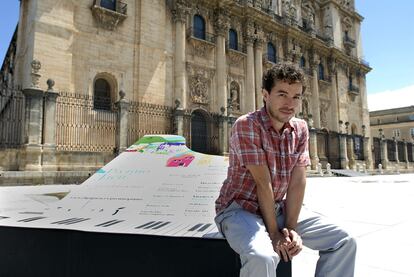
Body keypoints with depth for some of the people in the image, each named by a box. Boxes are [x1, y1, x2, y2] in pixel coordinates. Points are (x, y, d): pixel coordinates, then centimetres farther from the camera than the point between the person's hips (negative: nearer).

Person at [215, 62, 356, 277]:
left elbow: (298, 181, -5)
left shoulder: (301, 129, 1)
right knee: (262, 257, -35)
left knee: (344, 242, -1)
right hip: (240, 209, -6)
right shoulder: (246, 125, -19)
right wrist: (274, 233, -16)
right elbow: (263, 183, -20)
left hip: (279, 208, 6)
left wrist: (291, 227, -12)